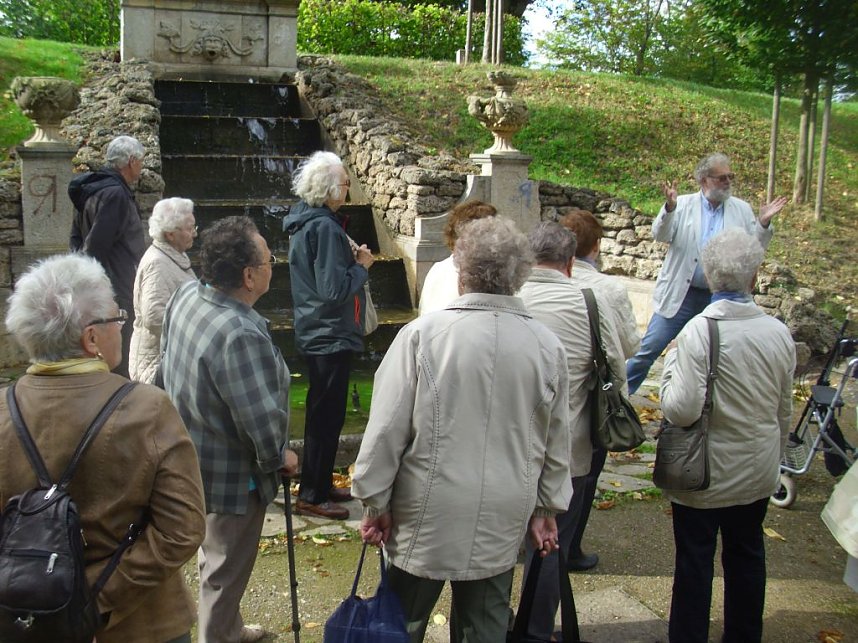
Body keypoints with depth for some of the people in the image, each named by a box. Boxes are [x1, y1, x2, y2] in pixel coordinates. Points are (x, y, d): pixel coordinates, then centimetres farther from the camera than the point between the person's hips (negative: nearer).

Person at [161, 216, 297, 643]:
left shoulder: (186, 295, -8)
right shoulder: (241, 336, -36)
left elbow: (167, 352, 10)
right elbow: (263, 419, -31)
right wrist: (278, 457, -11)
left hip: (195, 456, 9)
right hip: (232, 475, -9)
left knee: (216, 553, 28)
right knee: (226, 567, 13)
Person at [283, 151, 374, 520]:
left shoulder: (305, 222, 10)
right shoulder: (325, 227, -21)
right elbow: (334, 289, -26)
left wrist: (352, 261, 9)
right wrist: (362, 266, -12)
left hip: (315, 333, 10)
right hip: (330, 335, -10)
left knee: (323, 411, 19)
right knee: (328, 414, -1)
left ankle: (318, 485, 32)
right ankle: (312, 495, 9)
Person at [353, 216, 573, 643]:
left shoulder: (422, 334, -15)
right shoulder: (547, 346, -5)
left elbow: (388, 428, -12)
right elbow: (556, 441, 4)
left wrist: (375, 500, 0)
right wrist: (548, 508, 17)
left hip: (427, 514, -2)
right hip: (502, 522, 3)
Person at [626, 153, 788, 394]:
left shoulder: (742, 210, 6)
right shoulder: (683, 205, -1)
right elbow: (660, 235, -12)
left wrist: (764, 223, -12)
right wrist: (670, 207, -29)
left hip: (721, 299, 2)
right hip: (680, 294, -2)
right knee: (650, 348, 0)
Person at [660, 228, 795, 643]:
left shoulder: (698, 332, -23)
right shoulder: (779, 334, -7)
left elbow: (682, 410, -26)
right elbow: (784, 411, 5)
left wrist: (670, 368, -9)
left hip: (705, 473, -5)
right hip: (758, 473, 5)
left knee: (695, 563, 10)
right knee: (747, 557, 22)